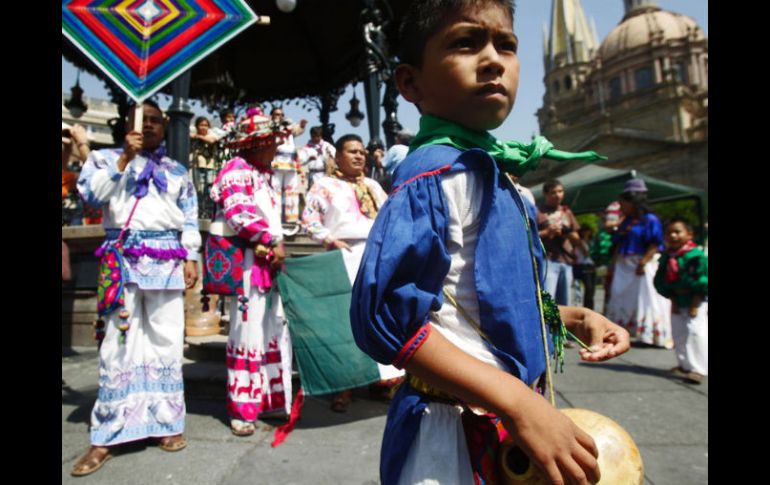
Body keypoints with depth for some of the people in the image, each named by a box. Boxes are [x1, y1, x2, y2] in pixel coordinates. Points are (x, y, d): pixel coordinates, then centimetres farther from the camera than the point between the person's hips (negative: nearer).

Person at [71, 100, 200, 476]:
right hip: (123, 258, -1)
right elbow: (89, 193, -4)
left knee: (166, 342, 2)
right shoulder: (107, 157, 13)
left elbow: (190, 218, 13)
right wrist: (124, 157, -8)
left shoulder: (177, 171, 17)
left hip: (166, 261, 2)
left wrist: (191, 258, 4)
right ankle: (106, 436, 5)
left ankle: (167, 422, 13)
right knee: (118, 342, -3)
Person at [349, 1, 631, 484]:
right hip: (455, 434, -9)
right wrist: (518, 403, -28)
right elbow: (386, 315, -29)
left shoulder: (489, 173, 6)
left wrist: (574, 317, 5)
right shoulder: (438, 172, -21)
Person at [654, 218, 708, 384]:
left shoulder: (696, 255, -16)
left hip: (696, 302, -6)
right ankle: (685, 365, 25)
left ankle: (697, 369, -8)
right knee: (678, 334, 11)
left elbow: (703, 283, -18)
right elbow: (660, 282, 2)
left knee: (695, 332, -13)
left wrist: (695, 305, -18)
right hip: (678, 302, 6)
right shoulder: (666, 257, 1)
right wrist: (673, 299, -5)